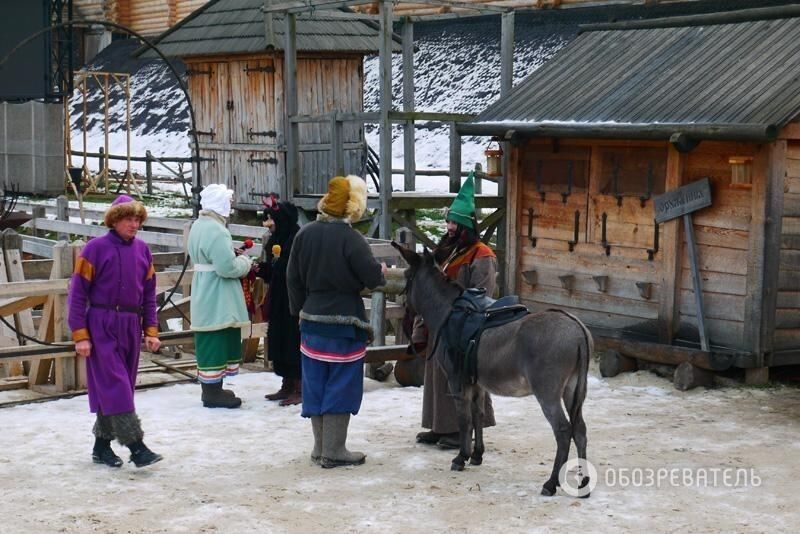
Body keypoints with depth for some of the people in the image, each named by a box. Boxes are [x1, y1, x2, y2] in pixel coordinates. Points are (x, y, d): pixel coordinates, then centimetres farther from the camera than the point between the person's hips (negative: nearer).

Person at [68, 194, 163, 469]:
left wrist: (151, 330, 7)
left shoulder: (142, 250, 7)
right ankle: (136, 447, -11)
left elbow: (149, 293, 13)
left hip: (131, 327, 5)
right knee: (115, 386, -9)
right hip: (102, 326, -5)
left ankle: (102, 446, 21)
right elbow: (78, 293, -7)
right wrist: (80, 335, -11)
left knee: (116, 388, 10)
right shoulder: (96, 248, -8)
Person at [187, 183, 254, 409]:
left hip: (204, 298, 10)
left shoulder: (198, 226, 13)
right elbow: (227, 267, -25)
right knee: (217, 342, -4)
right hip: (217, 300, -10)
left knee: (209, 343, 16)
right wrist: (245, 263, -6)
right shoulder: (216, 231, -21)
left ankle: (211, 388, 24)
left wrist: (233, 257, 10)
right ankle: (213, 393, 0)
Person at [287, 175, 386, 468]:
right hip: (344, 324, -6)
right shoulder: (351, 240, -17)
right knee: (340, 386, 3)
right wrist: (382, 270, 6)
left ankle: (320, 447, 22)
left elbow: (293, 278, 9)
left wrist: (299, 310, 19)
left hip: (312, 321, 6)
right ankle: (333, 451, 7)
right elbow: (373, 277, -16)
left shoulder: (305, 234, 3)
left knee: (316, 386, 13)